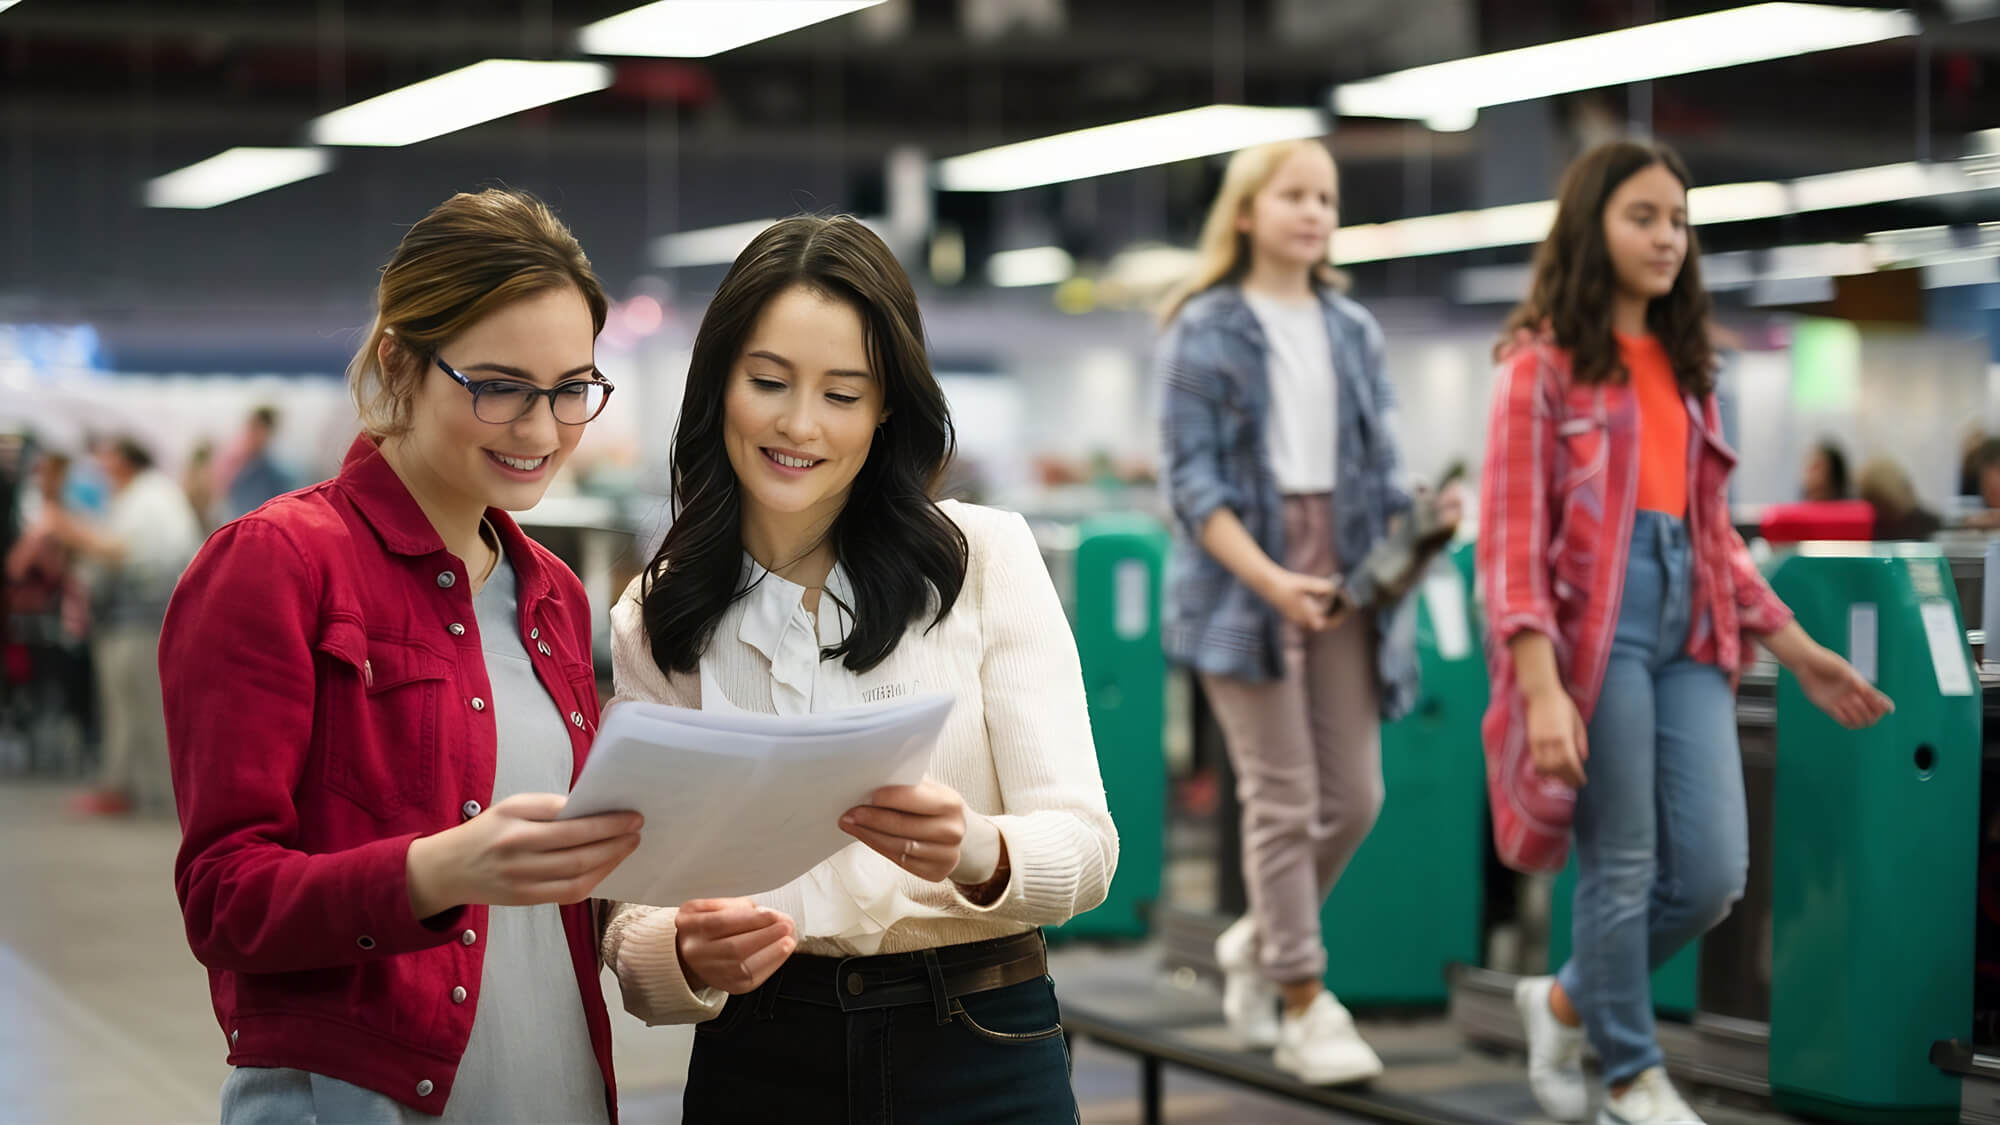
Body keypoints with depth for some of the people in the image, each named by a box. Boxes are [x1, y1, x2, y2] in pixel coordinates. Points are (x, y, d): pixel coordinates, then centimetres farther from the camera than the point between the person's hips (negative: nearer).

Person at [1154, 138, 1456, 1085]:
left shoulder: (1352, 331, 13)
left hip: (1343, 574, 5)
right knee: (1285, 799, -5)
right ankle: (1304, 1006, 5)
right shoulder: (1204, 329, -2)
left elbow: (1379, 467, 14)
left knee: (1355, 796, 4)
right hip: (1243, 579, -5)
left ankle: (1257, 941, 27)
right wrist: (1270, 578, -20)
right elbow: (1190, 480, -8)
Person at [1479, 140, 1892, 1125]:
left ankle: (1565, 1002, 25)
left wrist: (1797, 651, 15)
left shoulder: (1684, 369, 17)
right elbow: (1512, 539, -9)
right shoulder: (1542, 364, -3)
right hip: (1595, 626, -6)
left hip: (1689, 632, 6)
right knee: (1621, 867, 1)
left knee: (1713, 874, 2)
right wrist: (1541, 688, -20)